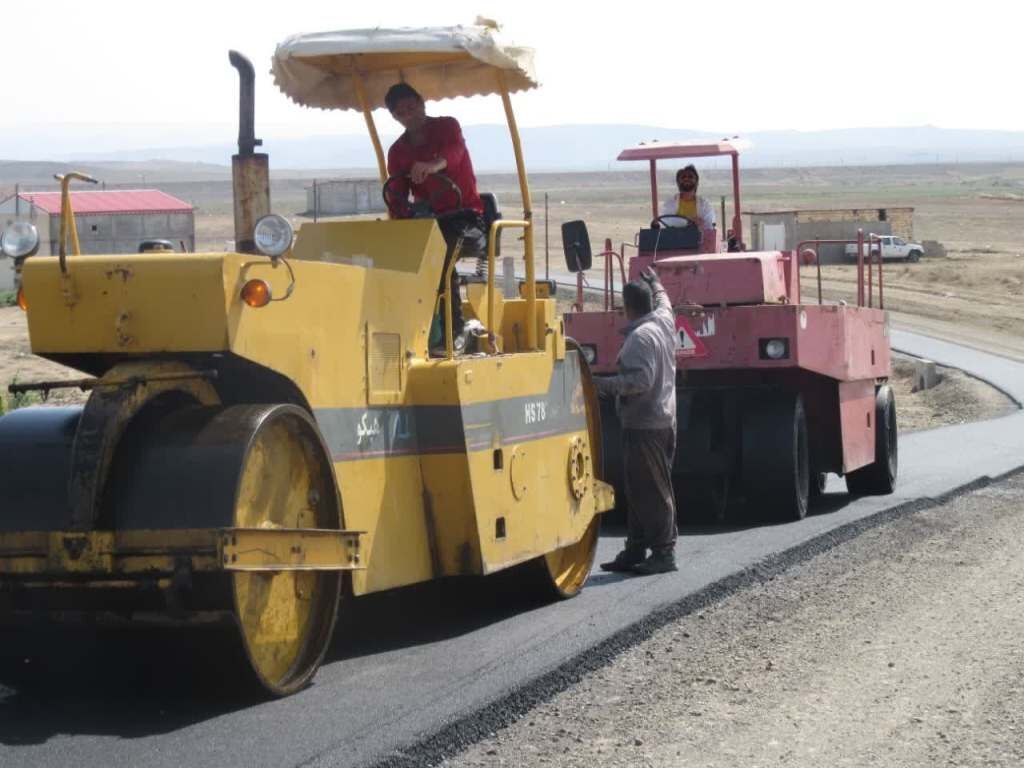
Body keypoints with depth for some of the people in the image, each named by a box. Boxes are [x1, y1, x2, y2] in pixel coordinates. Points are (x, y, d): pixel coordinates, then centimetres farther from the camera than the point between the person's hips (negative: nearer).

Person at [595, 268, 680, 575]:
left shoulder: (640, 337, -18)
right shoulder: (664, 321, 9)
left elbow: (641, 380, -25)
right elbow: (663, 302, 33)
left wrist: (604, 384, -23)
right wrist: (655, 282, 49)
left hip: (643, 425, -10)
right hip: (664, 420, 10)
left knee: (652, 491, -7)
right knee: (638, 490, 14)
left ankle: (663, 552, -6)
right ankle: (635, 551, 18)